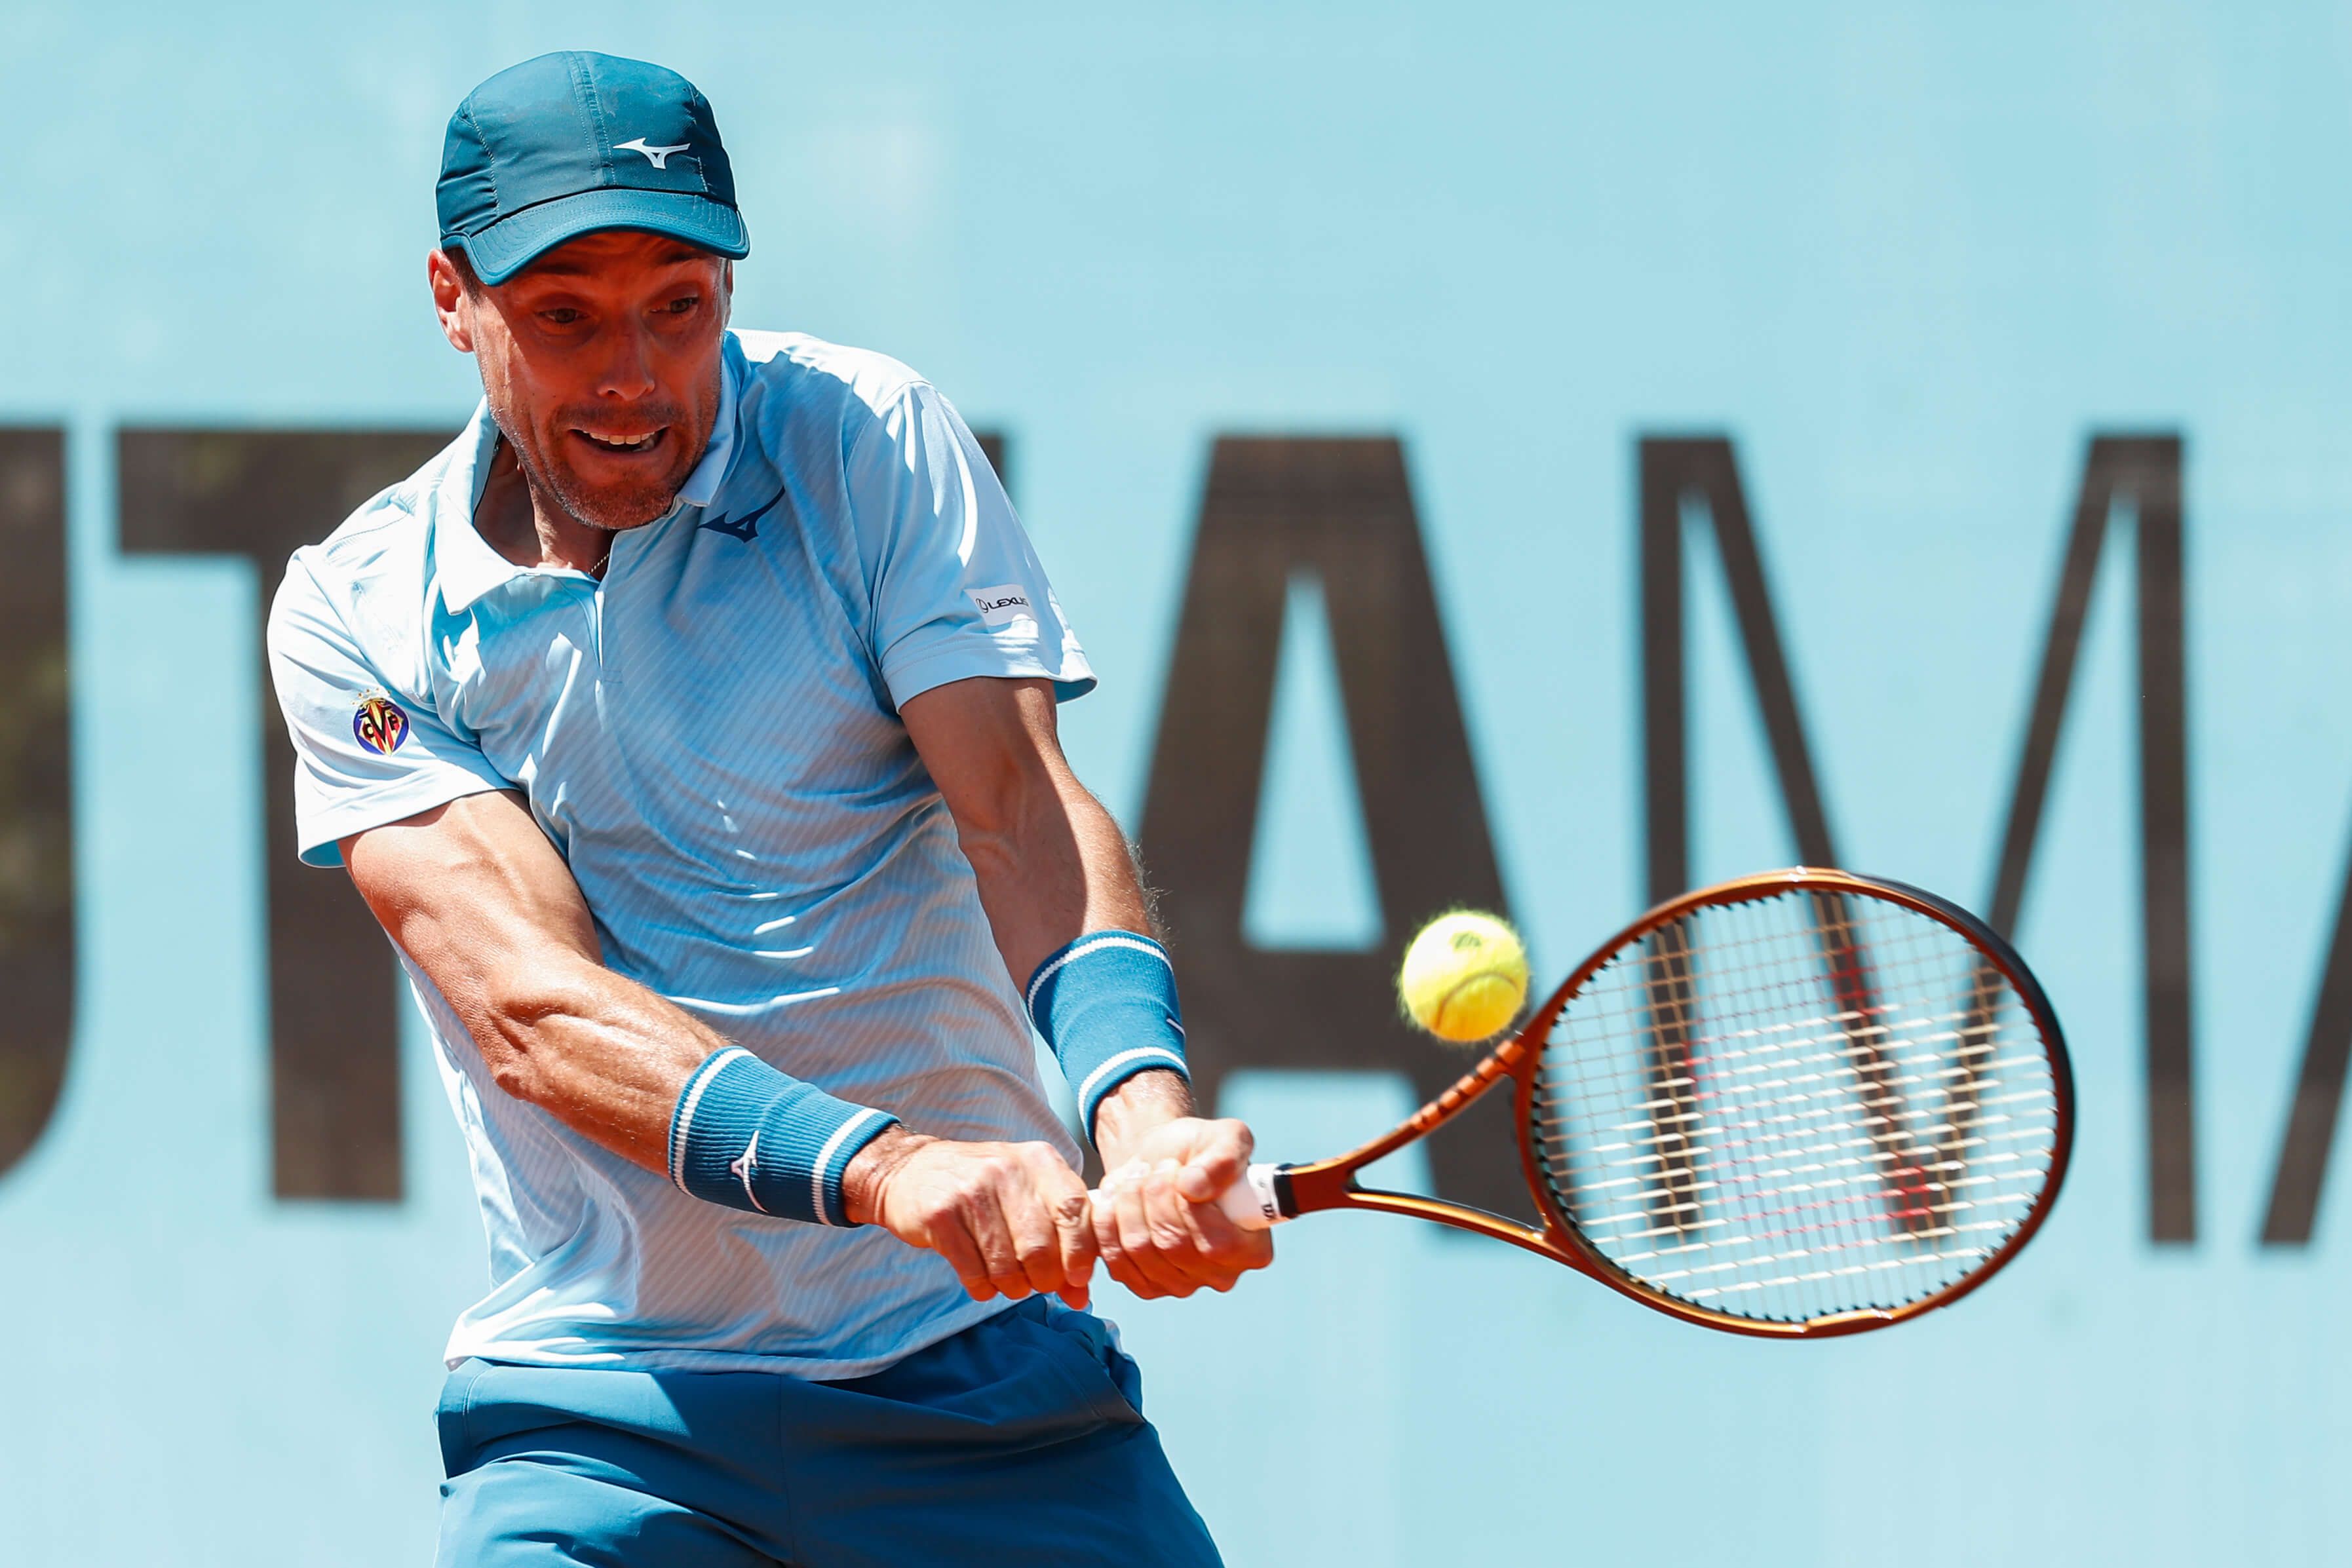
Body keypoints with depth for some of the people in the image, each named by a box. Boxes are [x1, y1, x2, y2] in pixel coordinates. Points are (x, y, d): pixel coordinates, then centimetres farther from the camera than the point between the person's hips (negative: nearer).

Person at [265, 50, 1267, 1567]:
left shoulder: (868, 443, 0)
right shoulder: (360, 614, -3)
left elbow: (1022, 816, -12)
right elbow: (528, 1003, -16)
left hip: (983, 1362, 1)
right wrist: (883, 1168, -33)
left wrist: (1144, 1111, -32)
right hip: (599, 1412, -1)